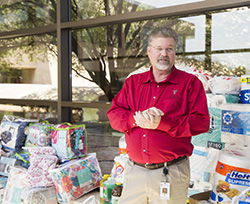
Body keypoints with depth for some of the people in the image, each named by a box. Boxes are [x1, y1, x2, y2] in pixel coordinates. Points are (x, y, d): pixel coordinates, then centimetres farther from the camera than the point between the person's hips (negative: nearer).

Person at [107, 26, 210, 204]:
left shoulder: (190, 83, 0)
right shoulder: (133, 82, 11)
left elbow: (201, 122, -9)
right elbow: (114, 114, 5)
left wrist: (161, 123, -19)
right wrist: (137, 118, -15)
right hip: (134, 170, 3)